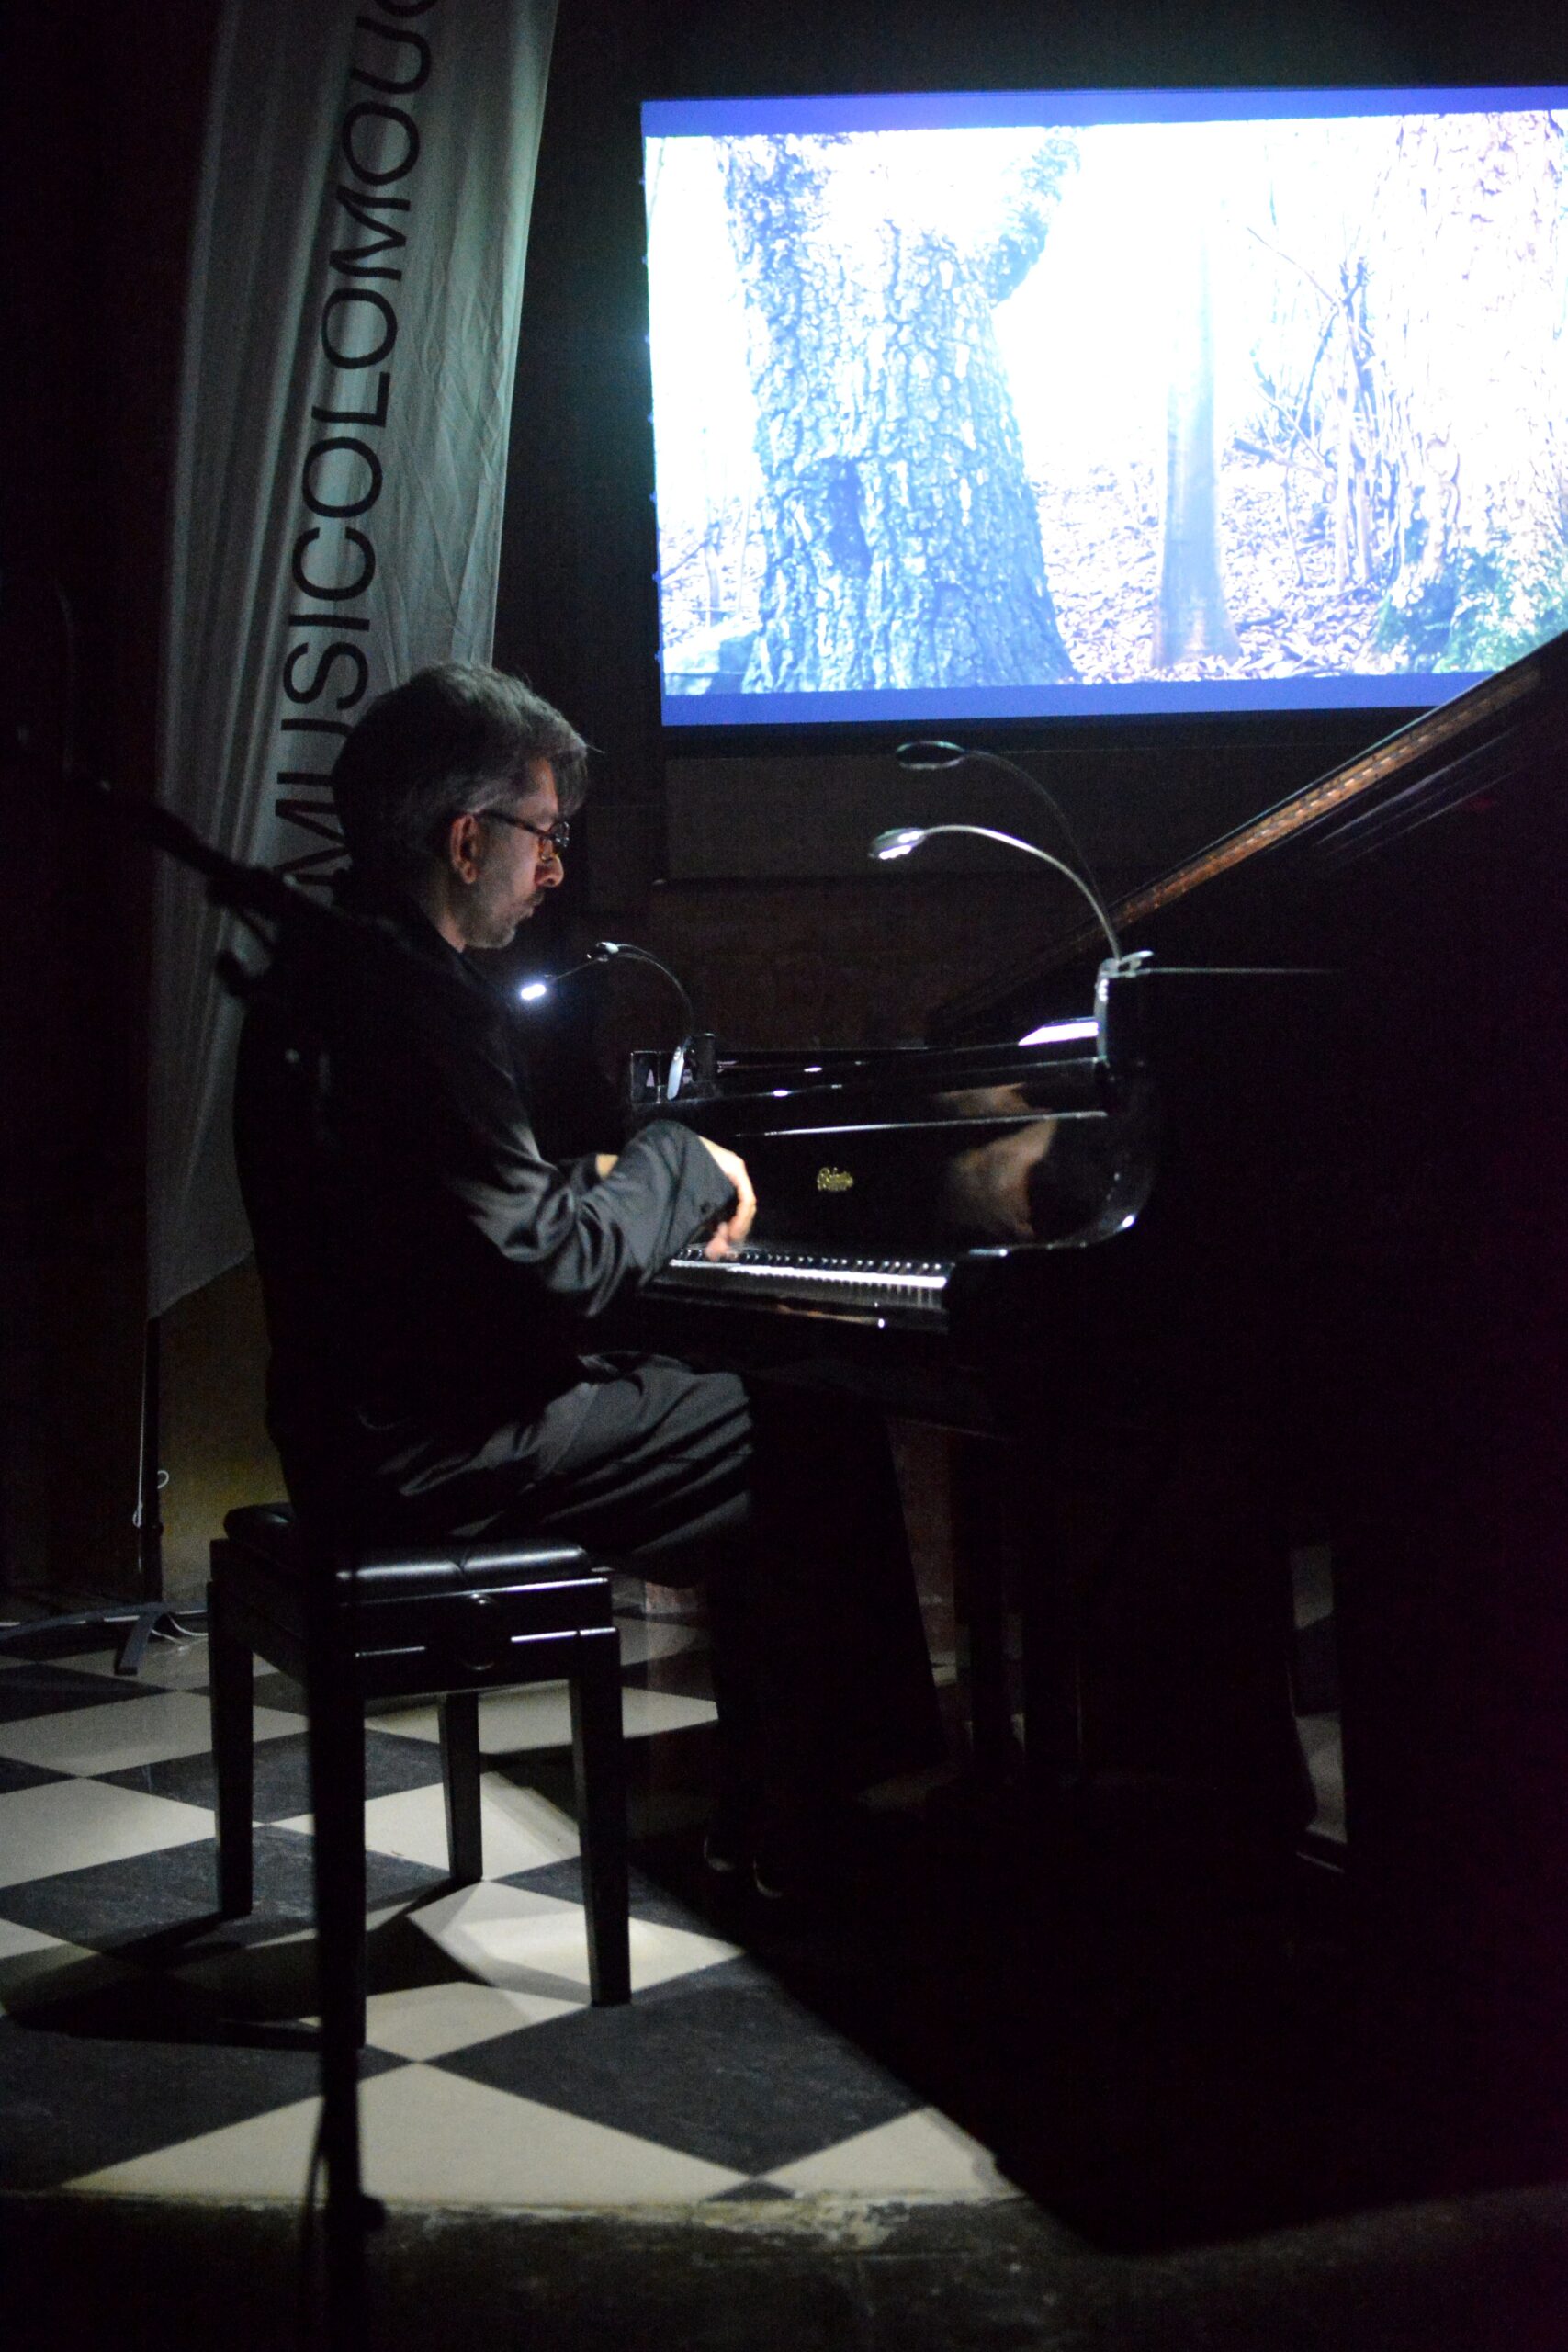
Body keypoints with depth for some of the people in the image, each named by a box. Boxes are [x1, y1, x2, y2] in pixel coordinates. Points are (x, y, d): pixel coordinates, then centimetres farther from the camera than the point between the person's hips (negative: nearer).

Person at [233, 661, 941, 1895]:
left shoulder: (326, 973, 11)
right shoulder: (423, 1008, -22)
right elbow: (555, 1270, -24)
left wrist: (633, 1193, 8)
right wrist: (678, 1163, -7)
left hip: (371, 1414, 10)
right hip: (442, 1455, -10)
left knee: (765, 1410, 18)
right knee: (827, 1441, -4)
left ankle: (766, 1814, 23)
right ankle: (799, 1832, 9)